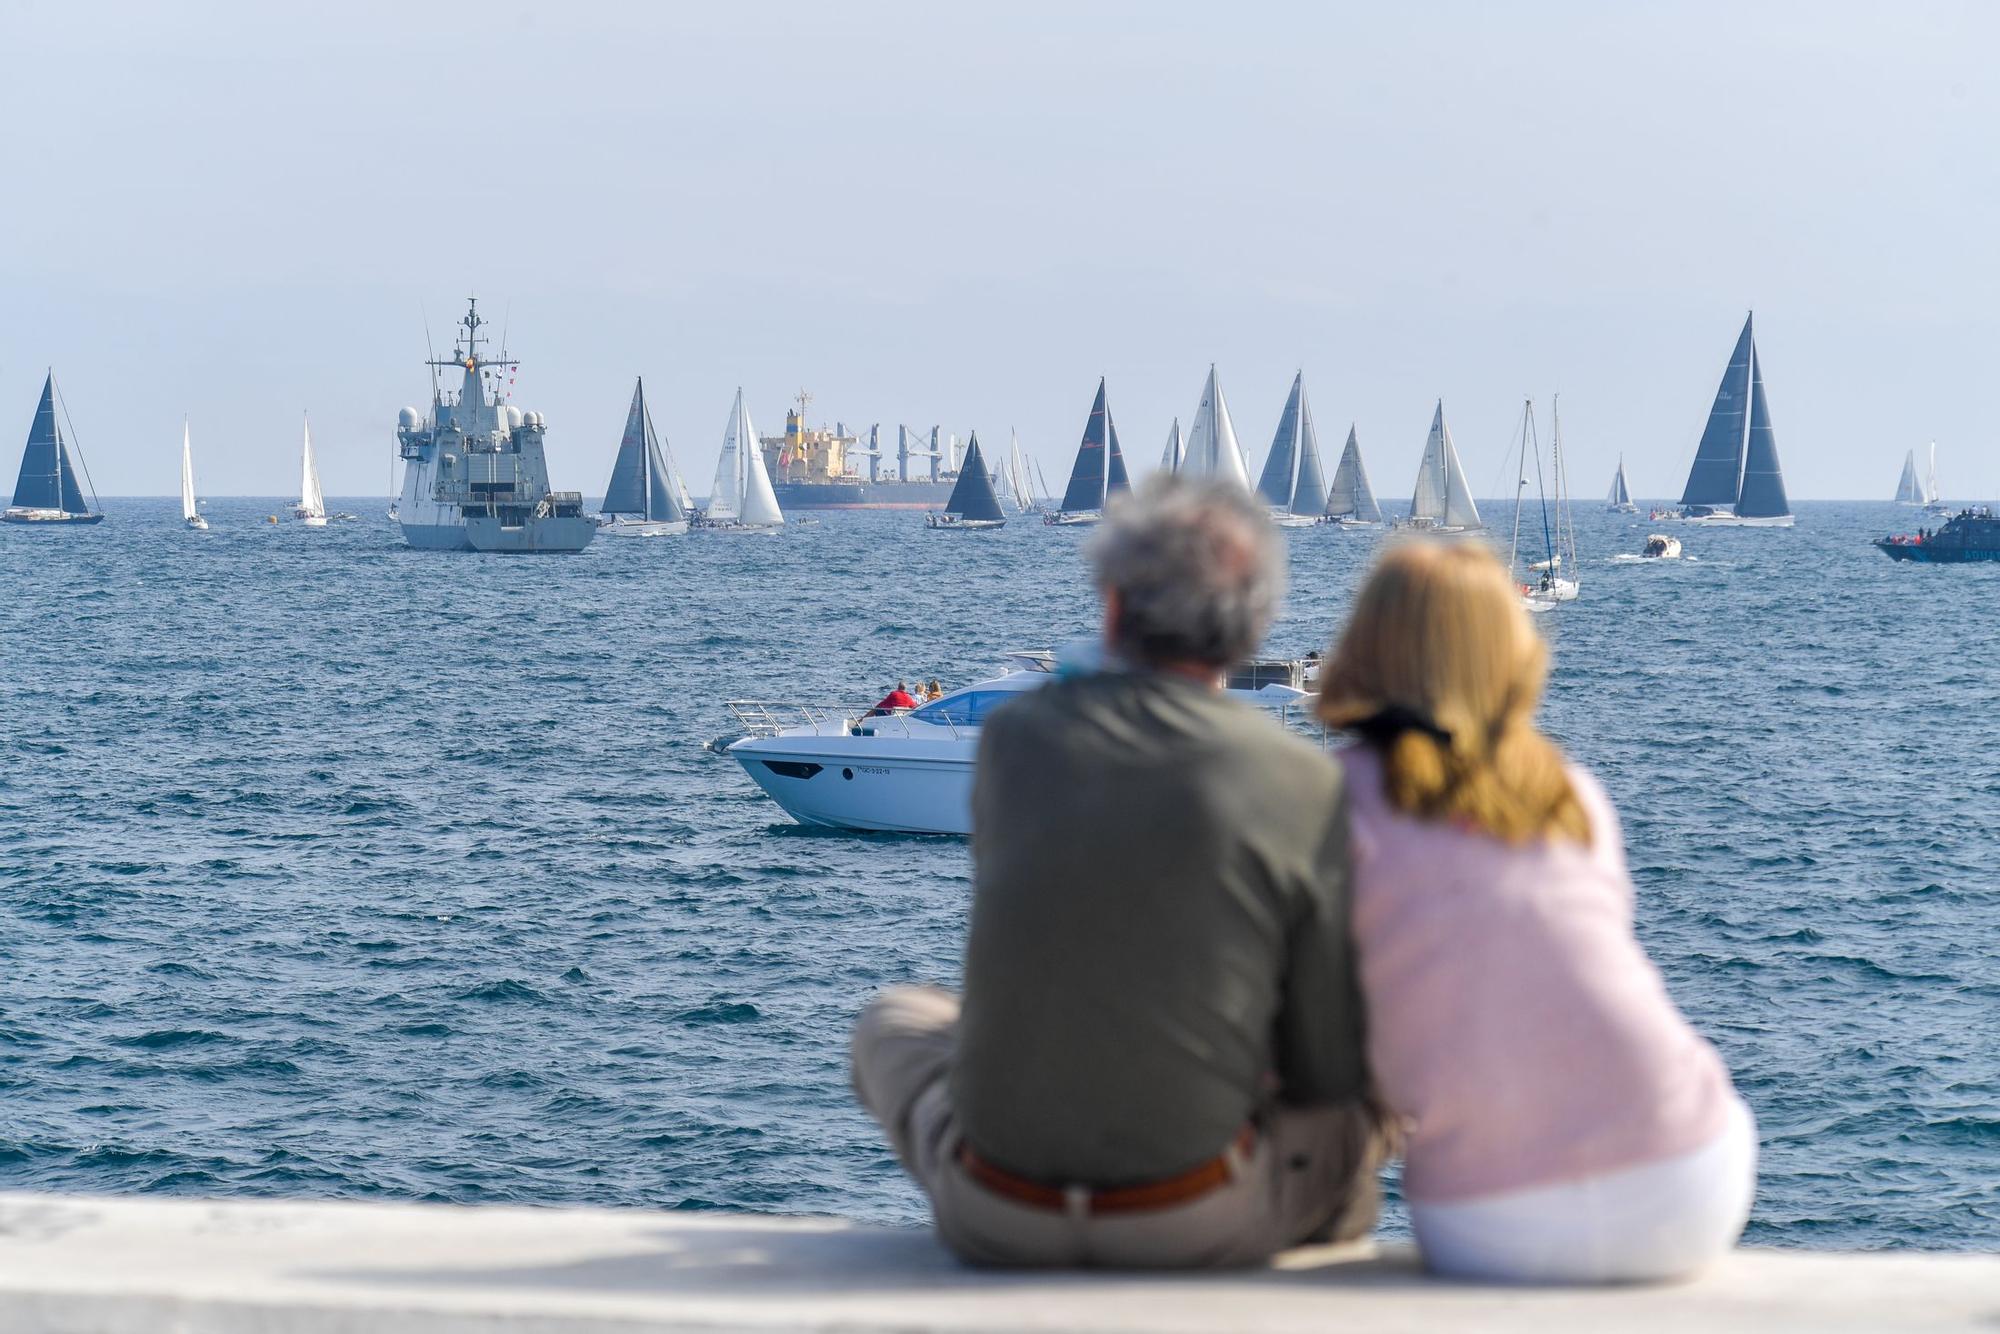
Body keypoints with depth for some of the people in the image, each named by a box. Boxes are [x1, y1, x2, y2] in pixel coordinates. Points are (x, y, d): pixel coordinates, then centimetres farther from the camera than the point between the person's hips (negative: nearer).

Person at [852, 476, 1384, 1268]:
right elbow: (1325, 1071, -3)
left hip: (998, 1220, 2)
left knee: (896, 1024, 35)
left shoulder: (1011, 736, -2)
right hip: (1199, 1228, -2)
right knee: (1377, 1083, 29)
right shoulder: (1303, 784, -9)